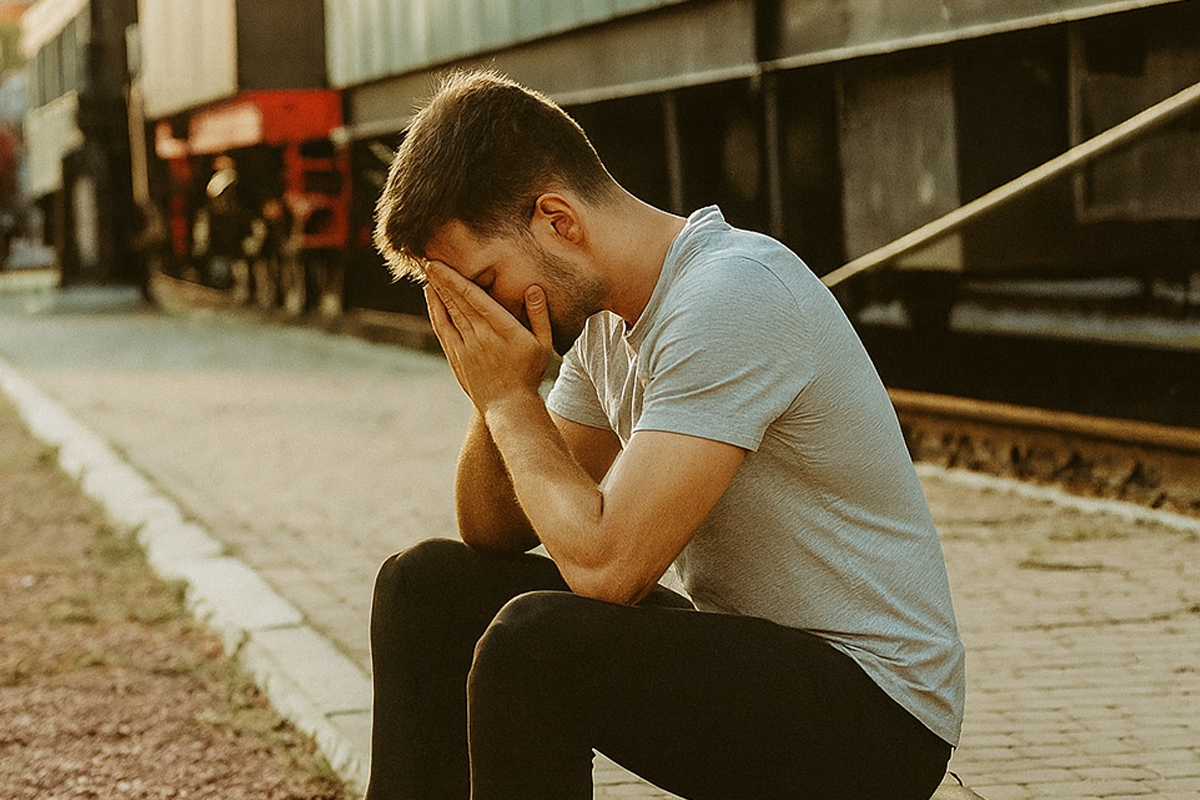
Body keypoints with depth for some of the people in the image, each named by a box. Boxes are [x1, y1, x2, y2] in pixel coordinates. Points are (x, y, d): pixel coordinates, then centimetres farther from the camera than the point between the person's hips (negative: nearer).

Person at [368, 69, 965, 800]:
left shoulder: (733, 299, -23)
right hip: (738, 649, 9)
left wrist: (511, 396, -15)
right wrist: (494, 397, -6)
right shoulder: (604, 313, 5)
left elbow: (604, 563, -28)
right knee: (429, 586, 6)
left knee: (532, 641, -29)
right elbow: (495, 533, 11)